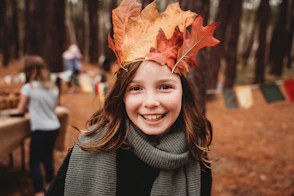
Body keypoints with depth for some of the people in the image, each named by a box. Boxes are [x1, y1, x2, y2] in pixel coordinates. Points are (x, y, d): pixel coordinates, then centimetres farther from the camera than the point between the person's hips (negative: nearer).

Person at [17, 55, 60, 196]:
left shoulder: (28, 87, -10)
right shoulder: (53, 87, 5)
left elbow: (21, 109, -1)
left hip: (40, 130, -6)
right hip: (54, 128, 6)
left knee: (34, 162, 5)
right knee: (47, 157, 22)